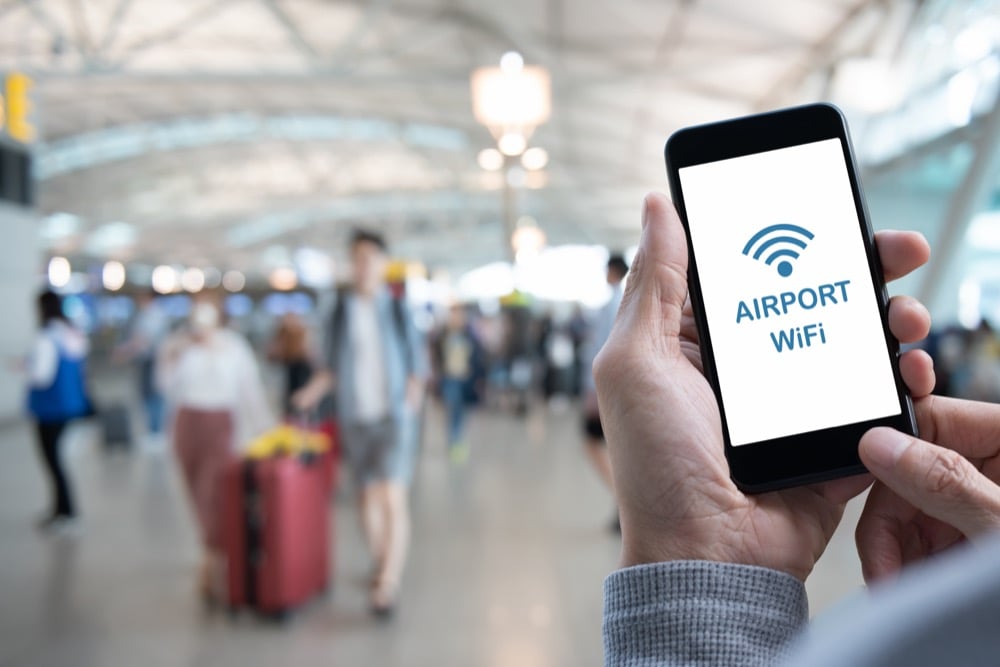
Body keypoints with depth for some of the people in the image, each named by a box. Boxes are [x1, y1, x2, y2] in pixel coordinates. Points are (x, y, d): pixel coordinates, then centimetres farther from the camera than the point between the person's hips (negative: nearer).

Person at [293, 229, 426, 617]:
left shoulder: (398, 310, -2)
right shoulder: (341, 311, 3)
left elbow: (417, 362, 4)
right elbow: (334, 366, 9)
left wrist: (413, 391, -14)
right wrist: (314, 389, -8)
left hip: (392, 415, -3)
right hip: (355, 417, 3)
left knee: (393, 498, -11)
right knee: (368, 497, 12)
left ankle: (388, 585, -7)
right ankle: (381, 565, 31)